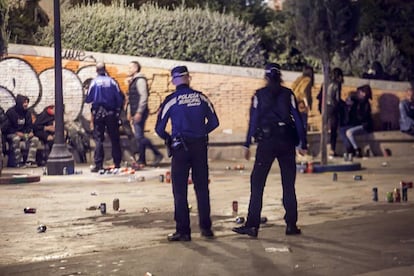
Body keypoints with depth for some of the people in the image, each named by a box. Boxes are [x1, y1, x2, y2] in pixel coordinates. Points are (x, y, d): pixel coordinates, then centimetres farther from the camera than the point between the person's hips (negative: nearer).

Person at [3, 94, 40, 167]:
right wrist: (16, 132, -23)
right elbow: (7, 126, -10)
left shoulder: (27, 112, 7)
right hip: (12, 134, -6)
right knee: (16, 139, -39)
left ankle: (30, 161, -21)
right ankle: (18, 162, -32)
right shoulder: (11, 112, -10)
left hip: (24, 133, 6)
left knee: (35, 139, -19)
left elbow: (29, 124, 13)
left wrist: (30, 132, -9)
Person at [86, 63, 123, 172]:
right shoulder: (112, 81, -3)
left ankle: (99, 165, -4)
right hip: (111, 113, 1)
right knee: (115, 139, 10)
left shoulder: (94, 82, -6)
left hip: (98, 113, -1)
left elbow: (88, 99, -4)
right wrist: (118, 110, 12)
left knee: (98, 139, 2)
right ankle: (117, 163, 12)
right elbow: (119, 98, -3)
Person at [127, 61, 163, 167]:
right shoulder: (133, 81, 20)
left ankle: (157, 154, -6)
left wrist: (139, 112, -23)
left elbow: (144, 97, -19)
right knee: (139, 137, 8)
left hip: (140, 113, -10)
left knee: (139, 136, -12)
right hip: (135, 113, 10)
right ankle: (142, 160, 11)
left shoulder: (140, 80, -10)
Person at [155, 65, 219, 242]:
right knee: (202, 188, 12)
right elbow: (214, 122, 6)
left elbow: (159, 129, -4)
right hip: (200, 146, 3)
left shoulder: (171, 100, -5)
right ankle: (206, 228, 16)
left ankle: (183, 231, 3)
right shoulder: (201, 97, 3)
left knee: (180, 191, 3)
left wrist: (169, 139, 15)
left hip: (180, 148, -3)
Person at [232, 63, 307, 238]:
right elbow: (298, 119, 1)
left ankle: (252, 225, -4)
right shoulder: (288, 94, 4)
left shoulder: (259, 95, 2)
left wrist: (247, 145, 1)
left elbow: (253, 120, -2)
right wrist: (302, 144, 6)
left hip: (266, 142, -1)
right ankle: (291, 225, 10)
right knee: (289, 185, 8)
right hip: (287, 142, 2)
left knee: (257, 184, 1)